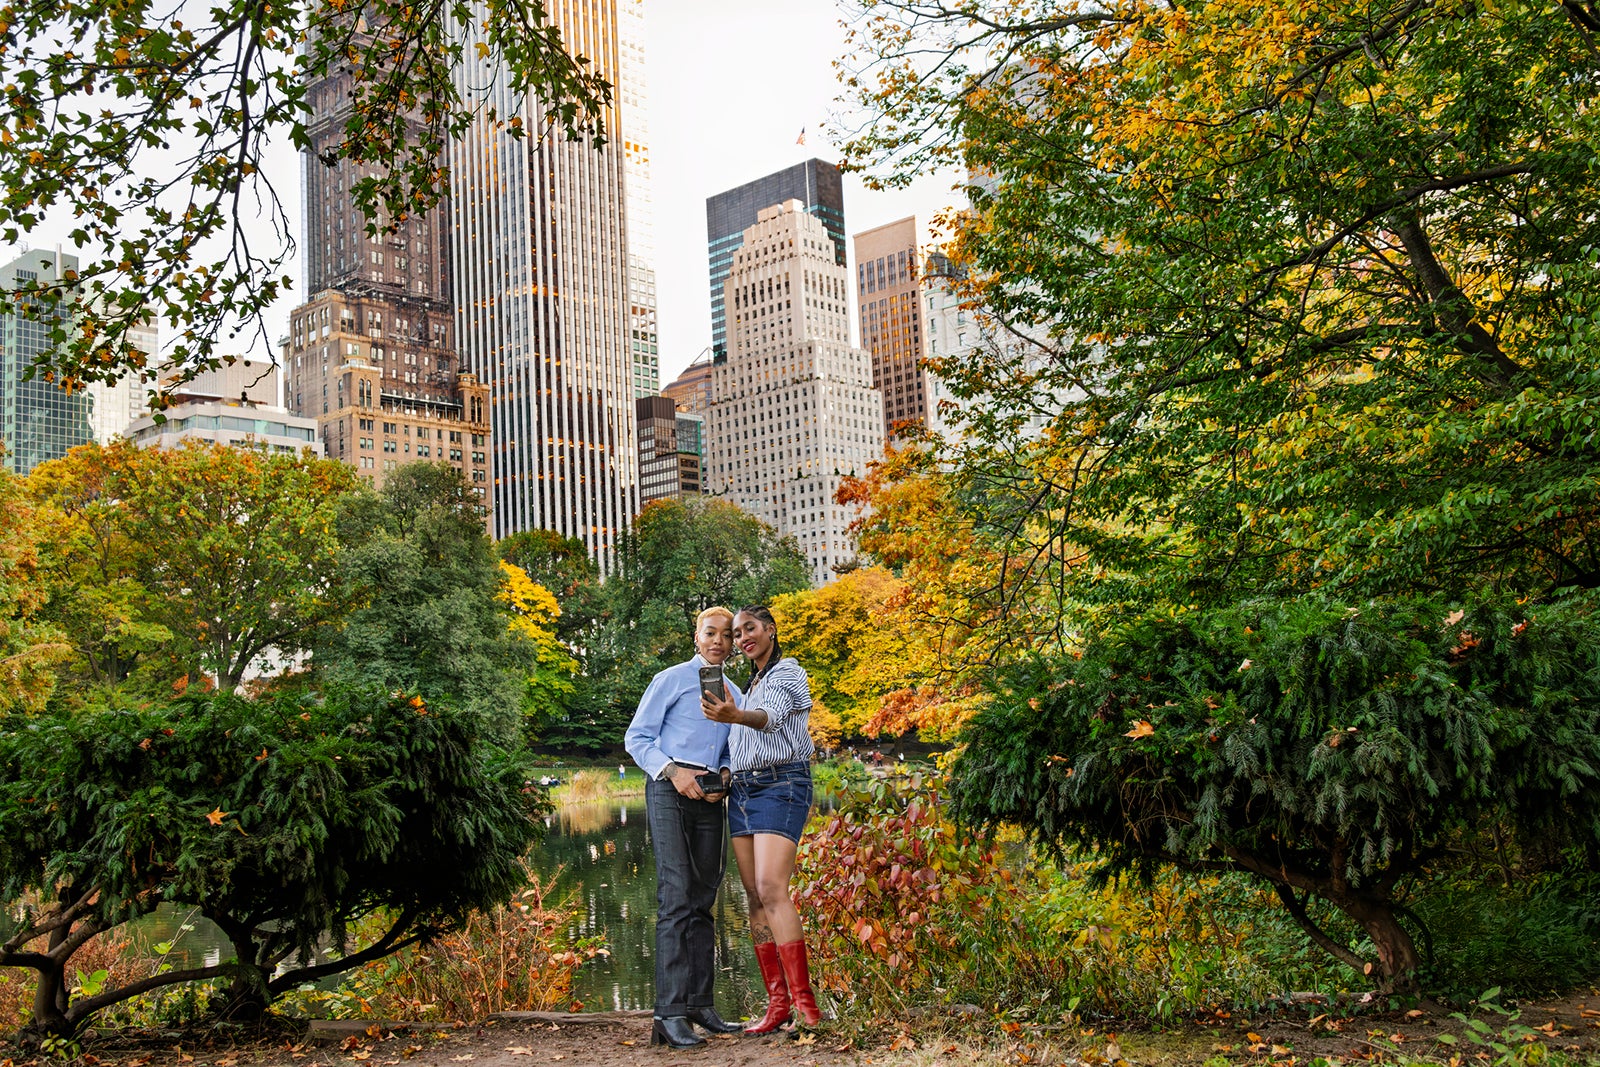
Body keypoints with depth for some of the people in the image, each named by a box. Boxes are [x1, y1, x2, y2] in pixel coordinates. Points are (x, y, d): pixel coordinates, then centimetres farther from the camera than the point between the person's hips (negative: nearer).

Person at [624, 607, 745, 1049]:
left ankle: (699, 1004, 14)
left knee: (704, 900, 7)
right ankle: (670, 1013, -18)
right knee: (676, 896, -15)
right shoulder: (670, 680, 4)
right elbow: (636, 737, -1)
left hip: (709, 796, 6)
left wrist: (724, 778, 2)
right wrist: (673, 772, -15)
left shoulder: (733, 694, 20)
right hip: (669, 789, -6)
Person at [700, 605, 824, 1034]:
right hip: (742, 789, 8)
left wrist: (736, 716, -42)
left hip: (781, 785, -8)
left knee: (772, 889, -19)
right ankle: (777, 1001, 3)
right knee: (754, 897, 1)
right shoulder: (751, 684, 23)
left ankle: (804, 999, -17)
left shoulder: (788, 673, -1)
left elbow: (770, 718, -23)